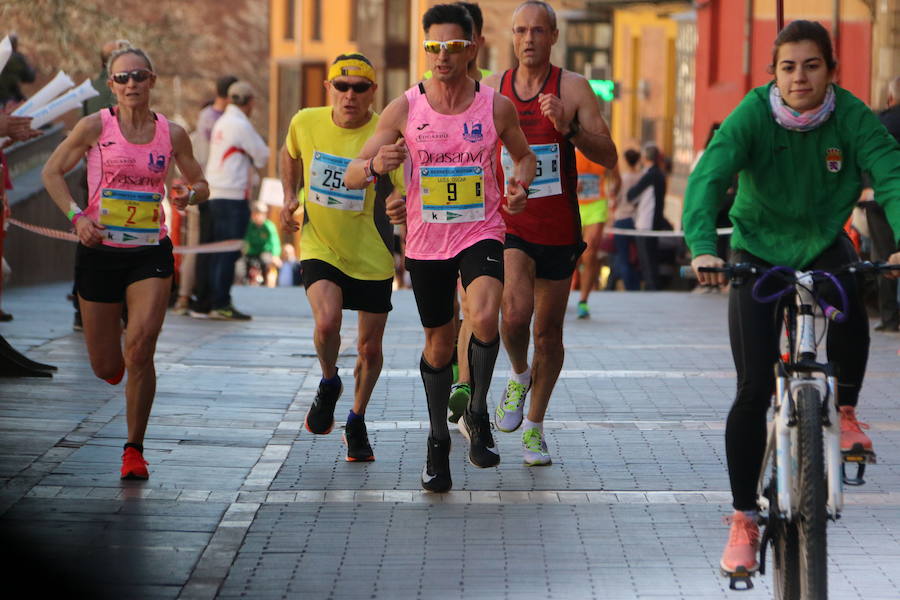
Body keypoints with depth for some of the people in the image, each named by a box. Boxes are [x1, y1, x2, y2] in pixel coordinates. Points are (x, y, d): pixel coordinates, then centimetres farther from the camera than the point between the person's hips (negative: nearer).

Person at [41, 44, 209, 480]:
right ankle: (118, 365, 45)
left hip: (151, 253, 0)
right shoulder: (95, 127, -3)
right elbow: (52, 172, 3)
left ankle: (134, 449, -6)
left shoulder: (171, 133, 3)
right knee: (106, 368, 4)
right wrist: (77, 216, -11)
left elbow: (200, 184, 14)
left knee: (140, 347, -19)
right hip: (100, 251, 0)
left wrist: (190, 196, -10)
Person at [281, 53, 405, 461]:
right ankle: (328, 385, 8)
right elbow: (291, 154, 17)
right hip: (319, 246, 0)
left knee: (370, 347, 7)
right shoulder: (306, 123, -6)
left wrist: (402, 203, -43)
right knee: (327, 321, -24)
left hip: (372, 255, 0)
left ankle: (356, 422, 33)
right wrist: (290, 198, 5)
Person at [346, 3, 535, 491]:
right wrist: (376, 165, -28)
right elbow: (352, 175, -5)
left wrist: (520, 186, -6)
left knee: (484, 318, -26)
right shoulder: (404, 110, -5)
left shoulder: (496, 107, -4)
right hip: (426, 242, 1)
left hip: (480, 234, -1)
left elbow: (523, 154, 16)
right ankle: (438, 441, 31)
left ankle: (476, 415, -2)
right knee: (439, 340, 11)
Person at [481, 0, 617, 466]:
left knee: (548, 332, 8)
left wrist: (568, 127, -23)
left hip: (558, 230, 0)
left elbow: (607, 157, -8)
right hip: (508, 225, 0)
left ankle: (534, 428, 24)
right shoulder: (490, 90, 3)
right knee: (515, 312, -23)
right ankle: (518, 376, 9)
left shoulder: (573, 88, -4)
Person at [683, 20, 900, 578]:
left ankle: (845, 412, -7)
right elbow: (708, 177, -34)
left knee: (848, 301, -35)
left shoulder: (853, 117, -18)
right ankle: (744, 520, 4)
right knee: (752, 394, -8)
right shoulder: (753, 114, -22)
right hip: (759, 253, -1)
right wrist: (703, 248, -52)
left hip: (824, 246, 1)